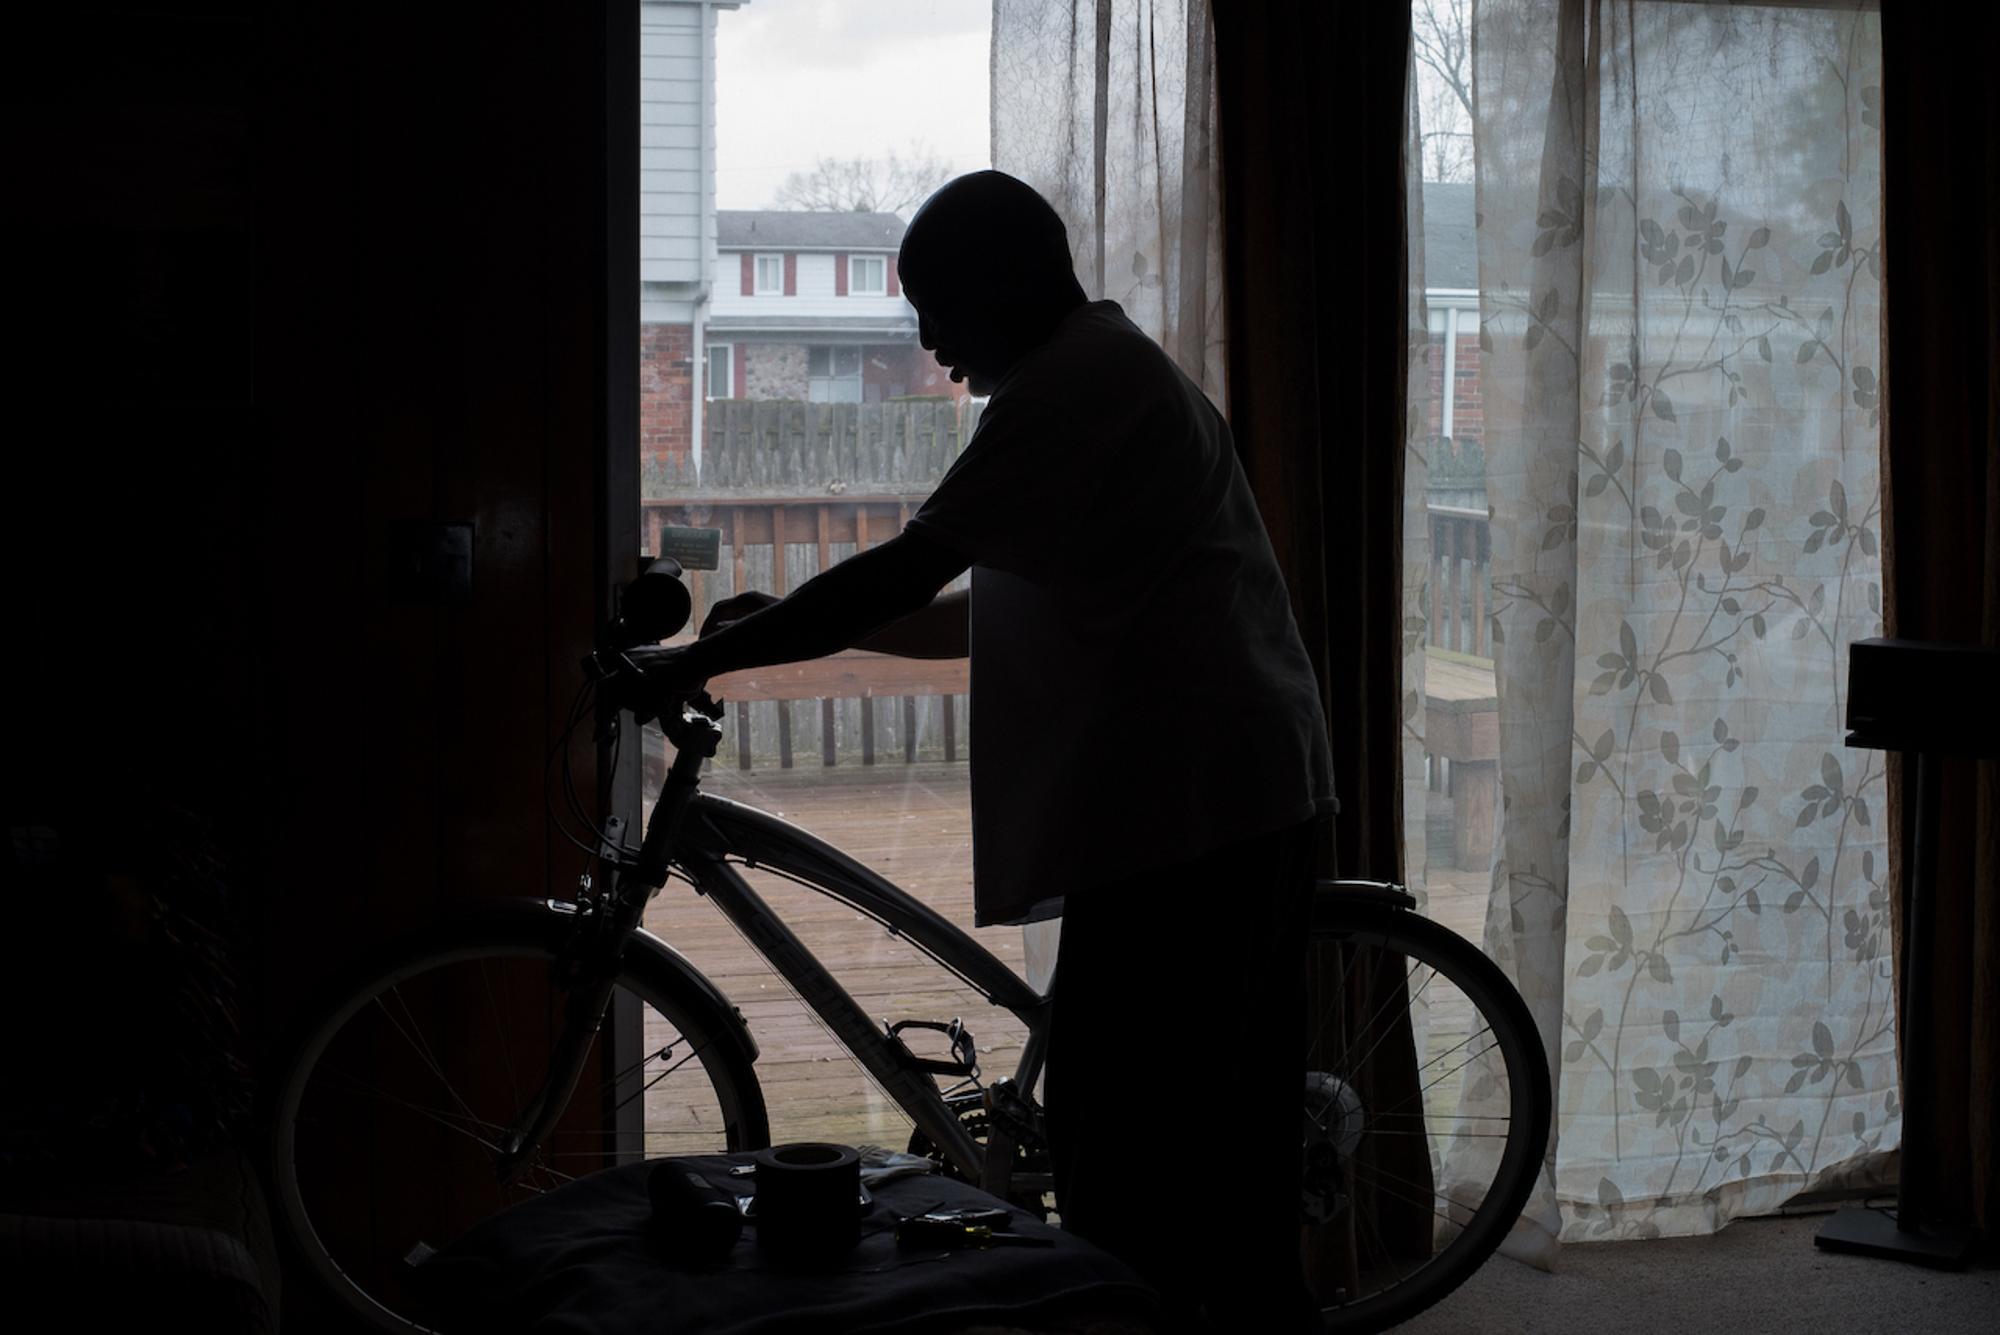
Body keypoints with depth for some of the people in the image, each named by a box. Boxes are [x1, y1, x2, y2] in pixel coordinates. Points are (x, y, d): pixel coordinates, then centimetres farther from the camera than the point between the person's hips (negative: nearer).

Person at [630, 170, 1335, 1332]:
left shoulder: (1075, 382, -11)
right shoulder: (1112, 373, 22)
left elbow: (906, 574, -16)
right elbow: (988, 616, 22)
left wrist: (704, 658, -9)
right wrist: (791, 623, 16)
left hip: (1181, 806, -11)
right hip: (1250, 797, 11)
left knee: (1125, 1160, -7)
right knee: (1226, 1139, 16)